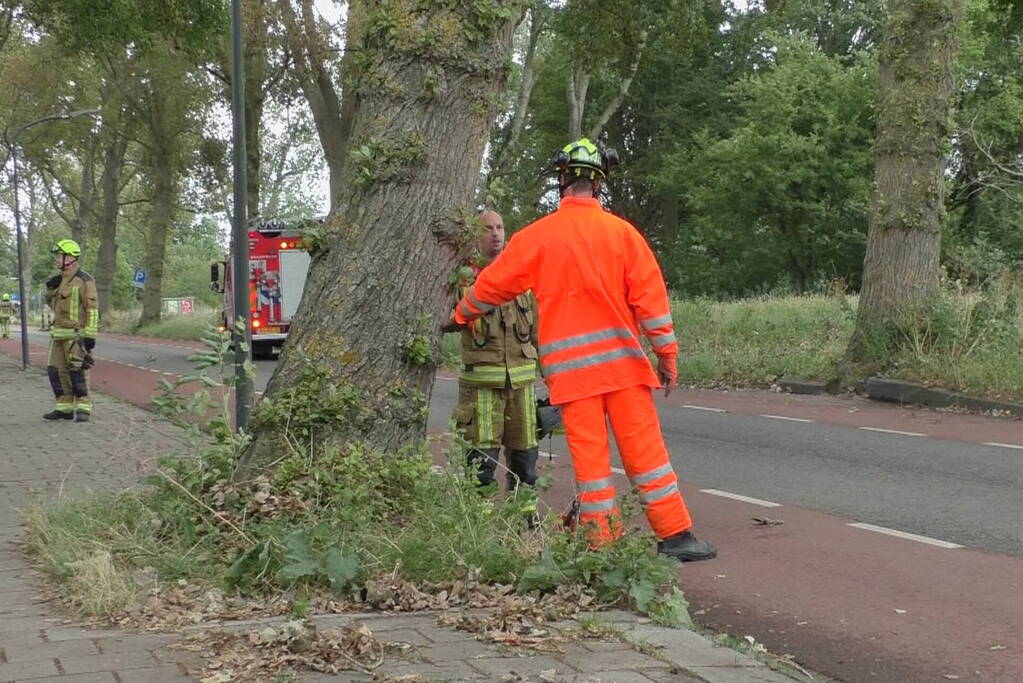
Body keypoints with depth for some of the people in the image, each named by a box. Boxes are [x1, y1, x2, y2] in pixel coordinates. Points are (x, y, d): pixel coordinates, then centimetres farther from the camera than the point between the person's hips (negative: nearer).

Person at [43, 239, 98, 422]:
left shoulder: (84, 281, -12)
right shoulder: (61, 280, 15)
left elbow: (92, 310, -15)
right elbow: (52, 303, 27)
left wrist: (90, 336, -20)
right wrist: (50, 288, 7)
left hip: (76, 335, -9)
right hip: (59, 334, 9)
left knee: (77, 371, -9)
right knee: (56, 371, 7)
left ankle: (83, 409, -2)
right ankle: (64, 408, 14)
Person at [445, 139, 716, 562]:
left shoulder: (537, 236, 1)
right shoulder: (622, 232, 0)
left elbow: (494, 284, 11)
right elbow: (650, 296, -1)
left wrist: (460, 317, 29)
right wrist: (667, 354, 5)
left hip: (569, 366, 0)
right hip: (622, 360, 0)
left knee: (590, 455, 3)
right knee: (644, 447, 2)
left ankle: (605, 541, 5)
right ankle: (675, 535, 3)